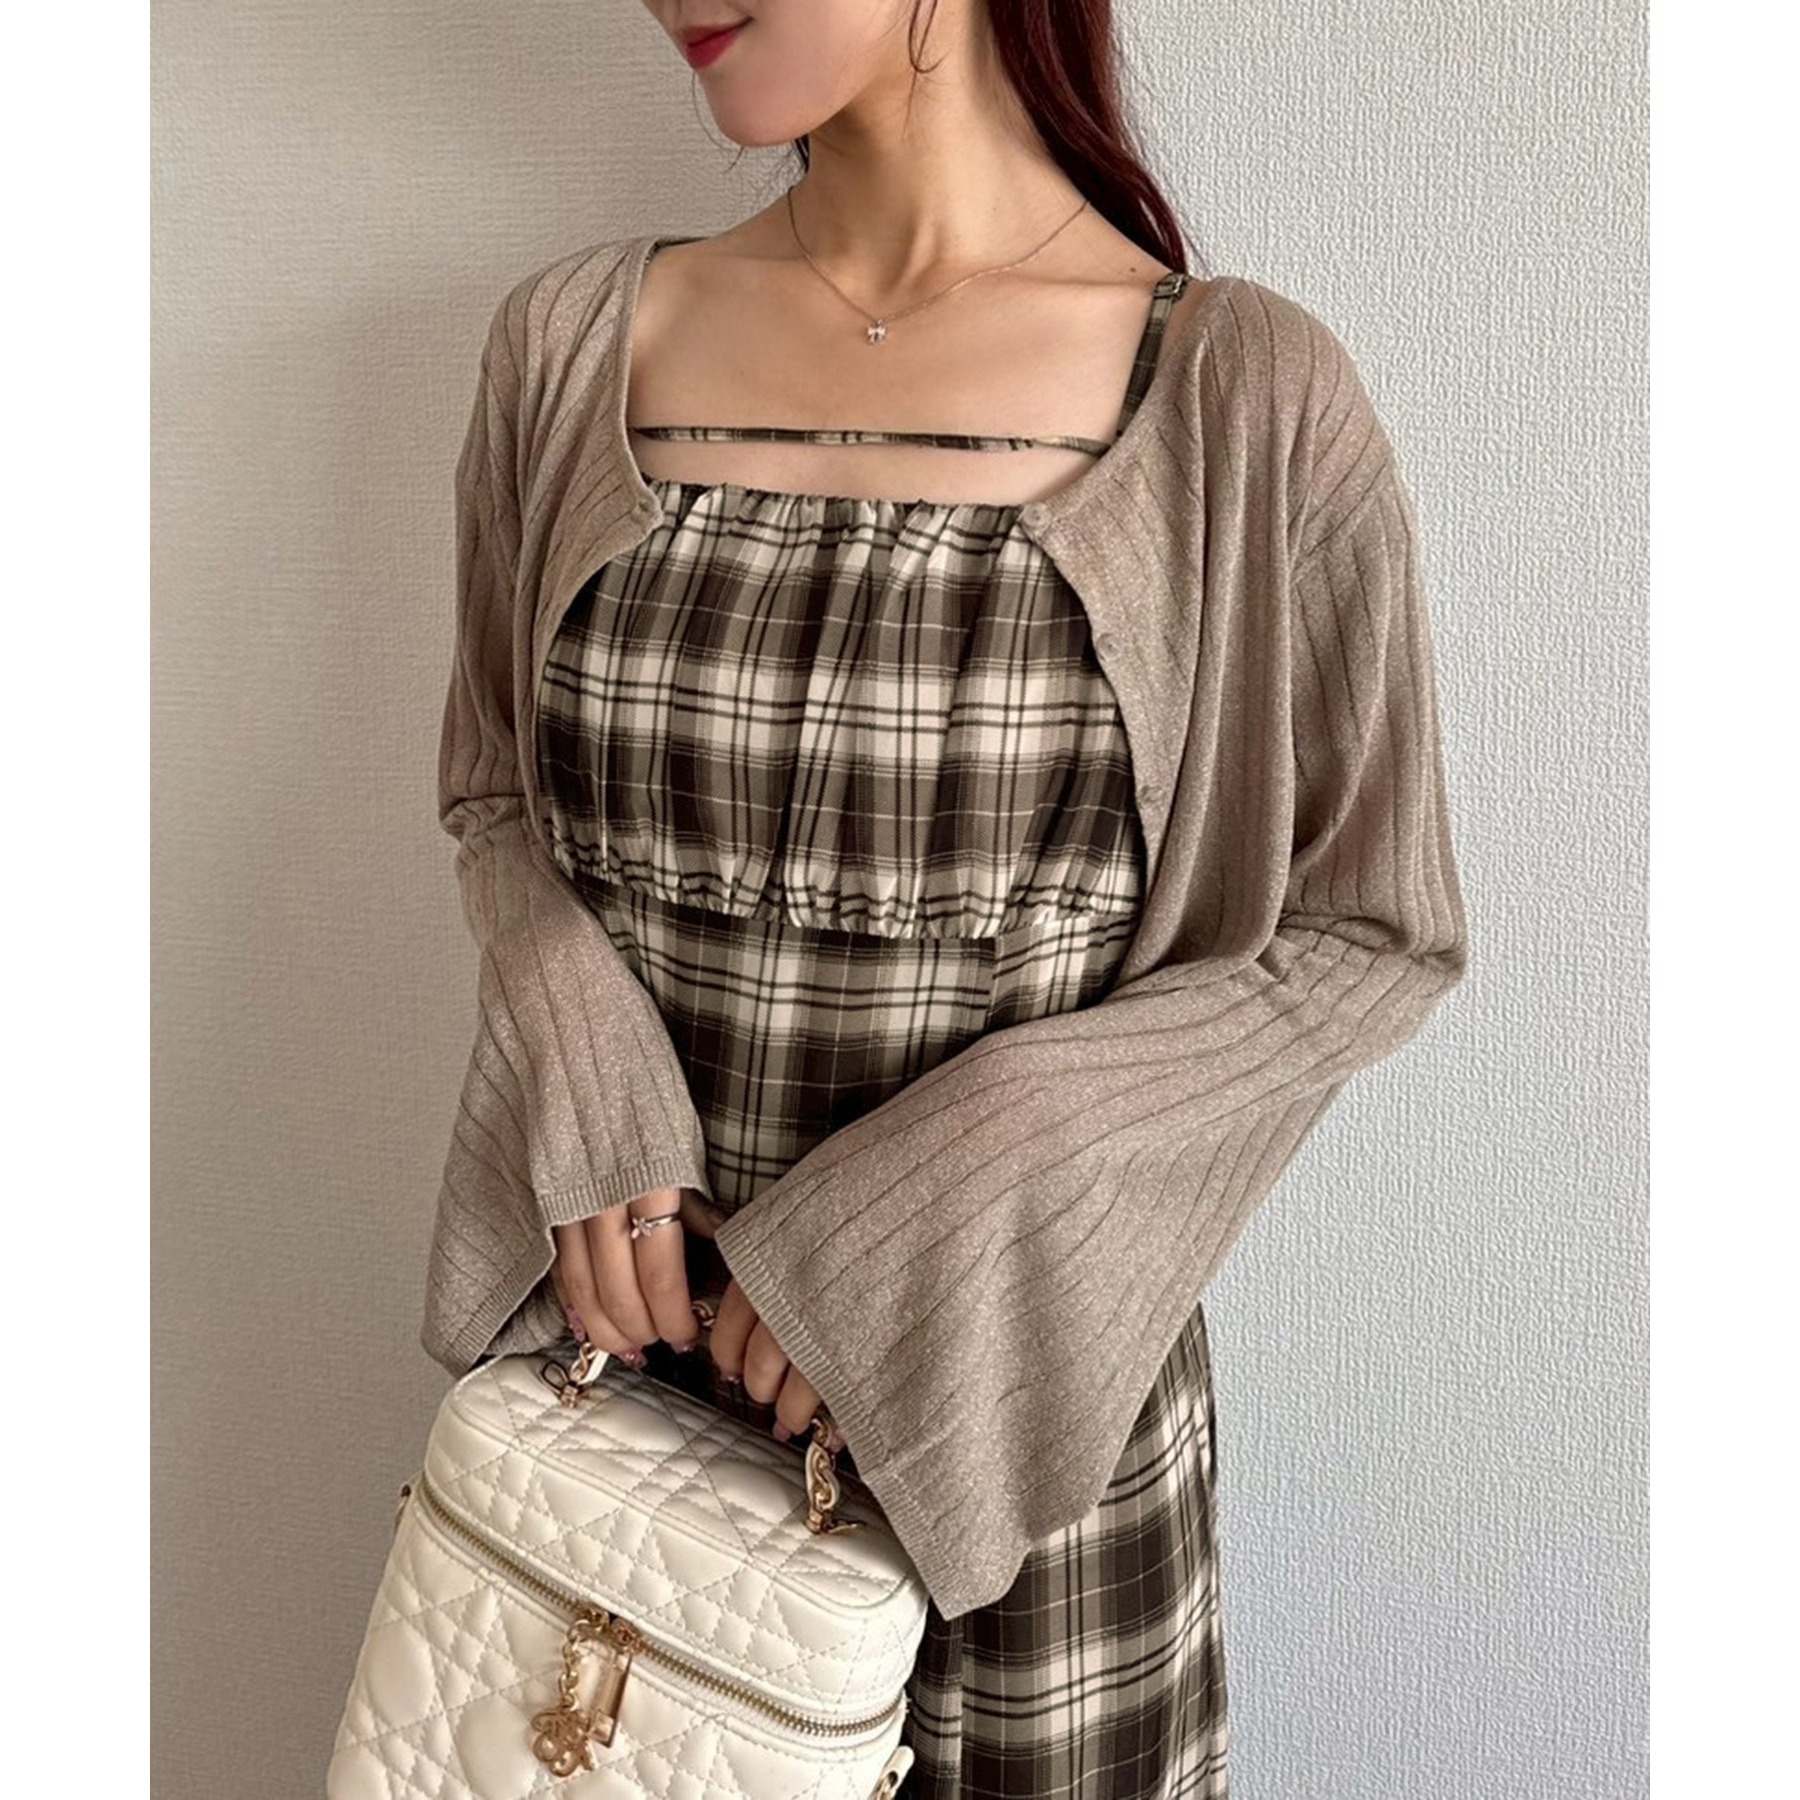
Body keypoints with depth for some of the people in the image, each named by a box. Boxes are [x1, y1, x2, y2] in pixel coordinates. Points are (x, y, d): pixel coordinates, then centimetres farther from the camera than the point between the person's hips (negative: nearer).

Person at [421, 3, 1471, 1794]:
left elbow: (1374, 936, -6)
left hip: (1015, 1372, -2)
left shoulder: (1243, 394, -12)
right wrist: (585, 1090, -10)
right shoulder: (571, 341, -1)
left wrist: (939, 1204, -16)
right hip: (618, 1334, 3)